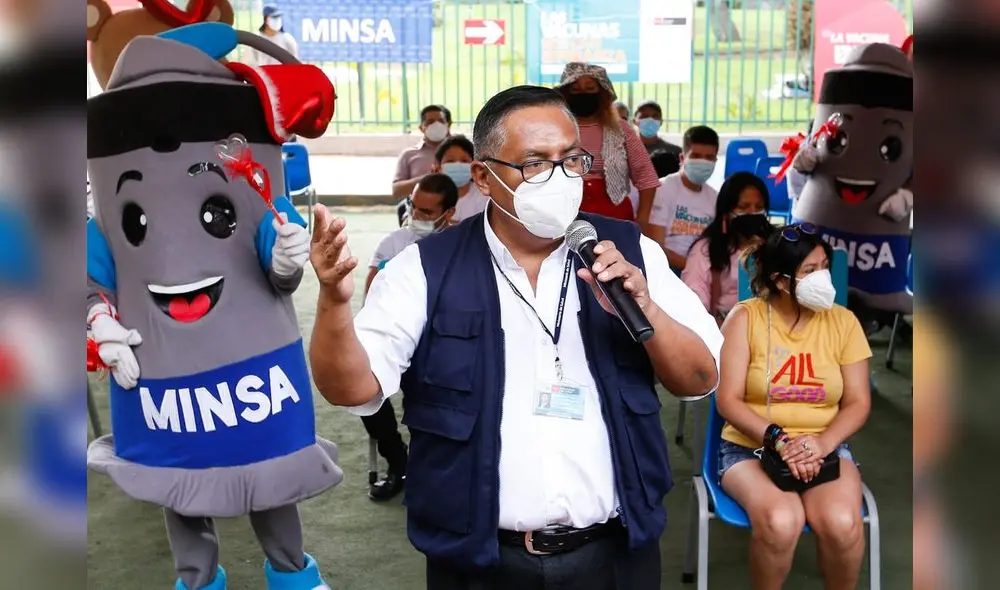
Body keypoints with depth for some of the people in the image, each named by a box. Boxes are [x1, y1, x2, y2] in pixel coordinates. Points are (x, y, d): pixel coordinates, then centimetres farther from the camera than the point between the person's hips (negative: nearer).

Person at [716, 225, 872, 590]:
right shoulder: (745, 319, -6)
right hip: (751, 447, -2)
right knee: (780, 522, -31)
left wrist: (823, 443, -18)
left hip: (825, 448, 2)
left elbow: (858, 403, 1)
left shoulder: (843, 321, 2)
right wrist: (779, 440, -22)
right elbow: (728, 400, -9)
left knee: (842, 524, -28)